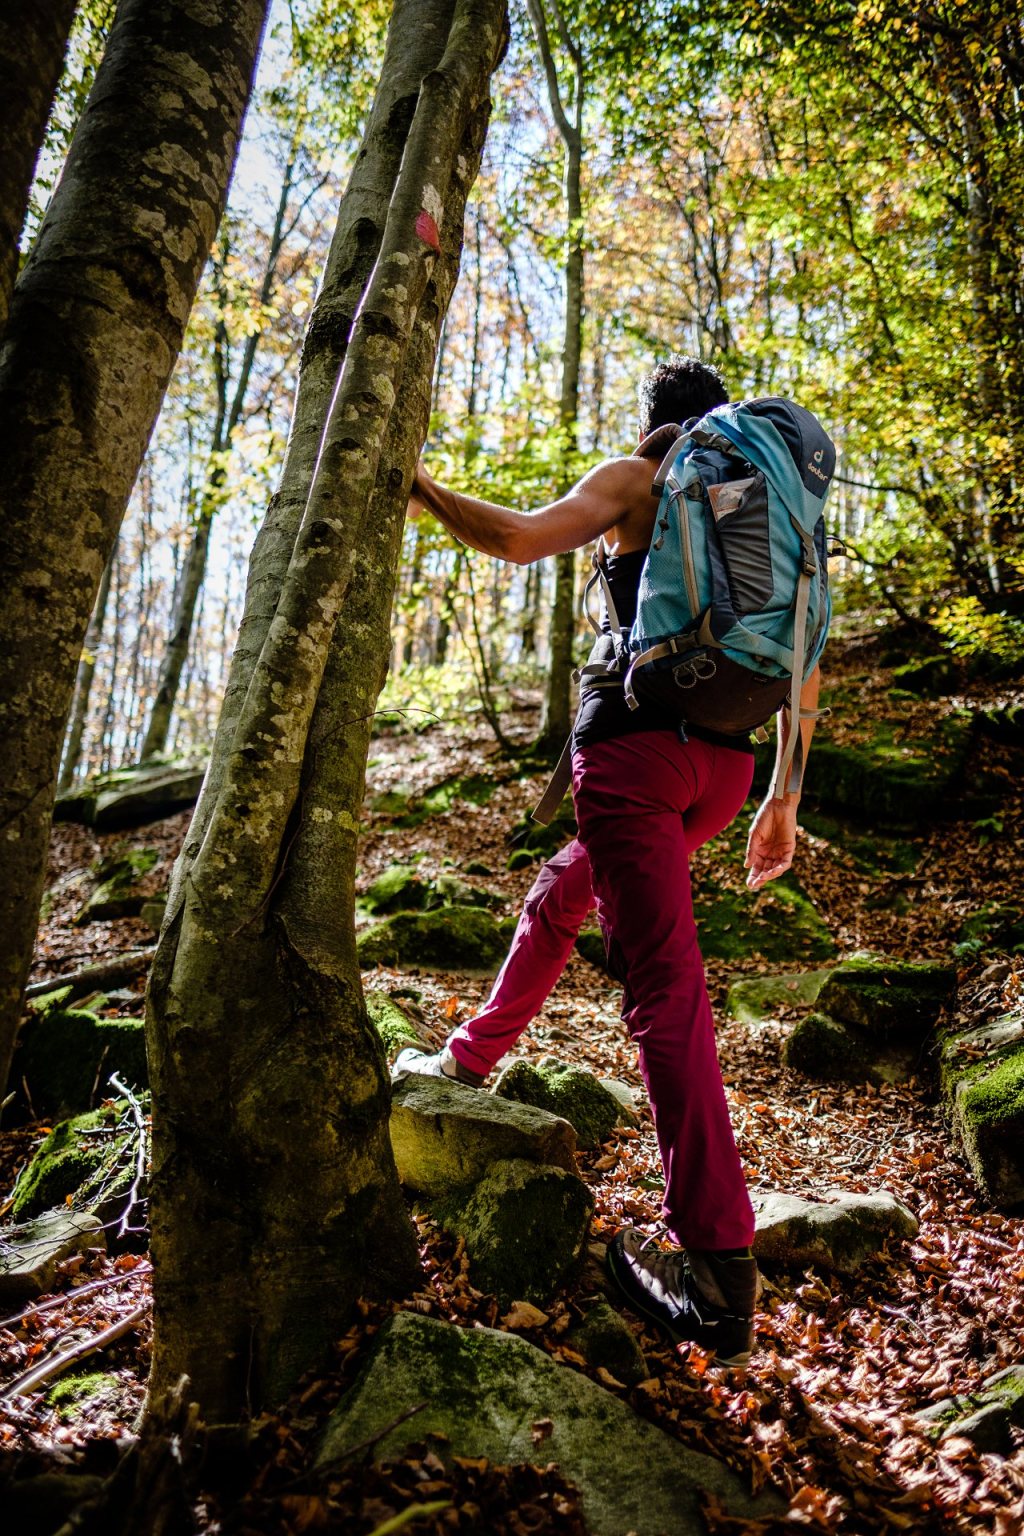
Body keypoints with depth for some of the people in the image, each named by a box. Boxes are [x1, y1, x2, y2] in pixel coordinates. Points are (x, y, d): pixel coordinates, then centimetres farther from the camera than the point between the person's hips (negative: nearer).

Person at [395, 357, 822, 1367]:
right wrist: (785, 798, 18)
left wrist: (421, 490, 5)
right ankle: (469, 1061, 41)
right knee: (560, 895, 26)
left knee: (664, 989, -12)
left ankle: (720, 1267, -14)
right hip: (726, 760, 7)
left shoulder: (636, 480, 6)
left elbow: (520, 539, -10)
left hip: (638, 740, -7)